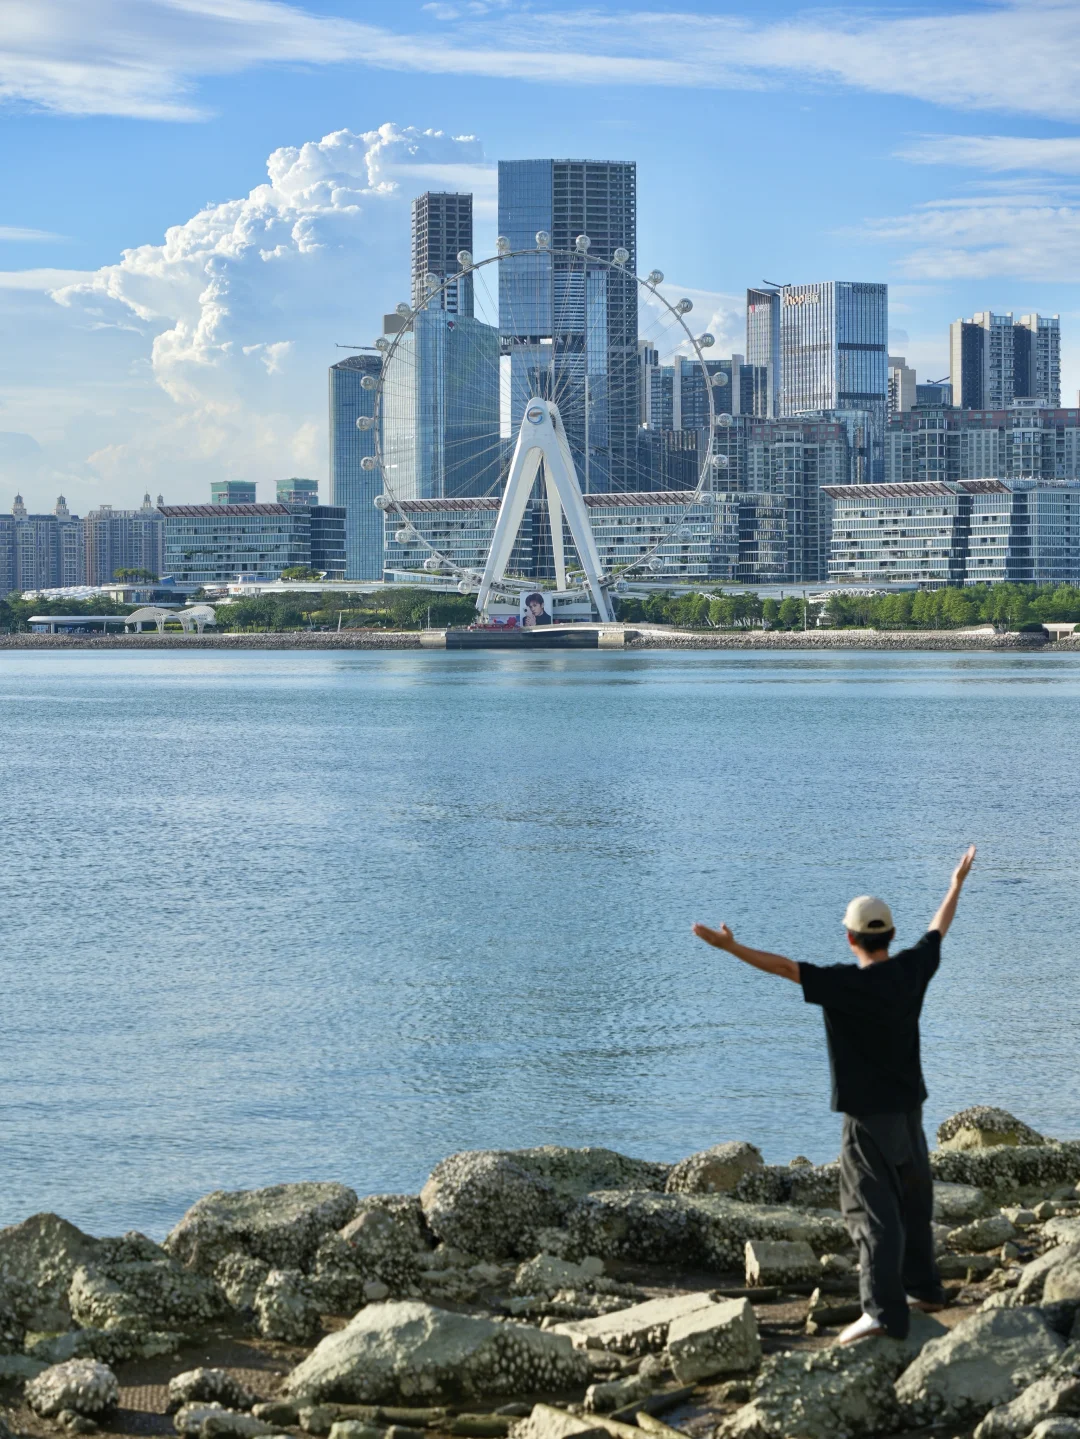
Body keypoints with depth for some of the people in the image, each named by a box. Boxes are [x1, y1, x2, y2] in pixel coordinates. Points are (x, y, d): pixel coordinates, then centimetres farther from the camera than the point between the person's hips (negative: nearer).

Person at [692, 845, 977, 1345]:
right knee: (913, 1199, 21)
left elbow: (786, 968, -26)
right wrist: (957, 884, 34)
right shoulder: (910, 971, 0)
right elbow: (938, 930, 17)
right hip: (909, 1106, 7)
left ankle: (883, 1309, -15)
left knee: (872, 1208, -8)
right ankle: (922, 1288, 33)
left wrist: (731, 947, -26)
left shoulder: (846, 984, -19)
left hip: (869, 1113, -7)